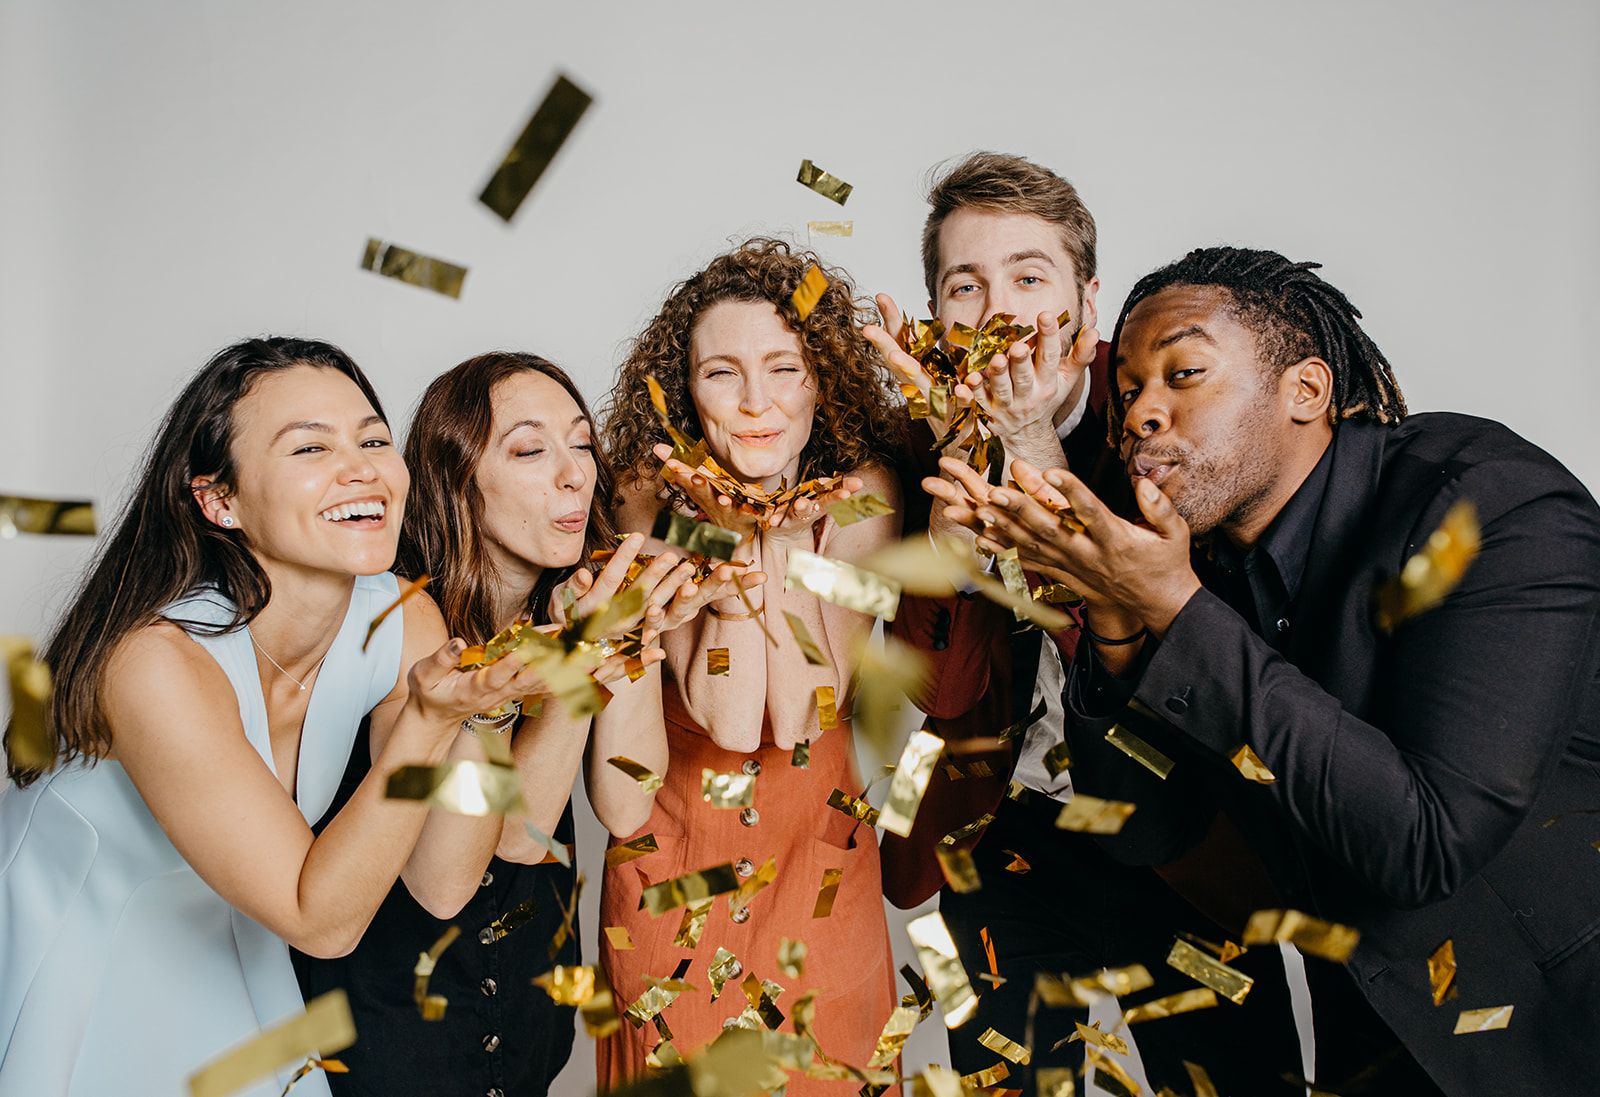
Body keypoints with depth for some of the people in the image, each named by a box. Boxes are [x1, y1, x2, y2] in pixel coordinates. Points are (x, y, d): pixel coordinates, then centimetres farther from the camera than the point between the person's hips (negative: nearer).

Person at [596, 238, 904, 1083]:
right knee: (680, 1063, 15)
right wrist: (737, 534, -29)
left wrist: (787, 535, -26)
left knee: (824, 1062, 16)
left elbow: (799, 717, -22)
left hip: (817, 842, 1)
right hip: (679, 841, 0)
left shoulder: (859, 493, -14)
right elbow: (729, 722, -23)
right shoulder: (653, 496, -15)